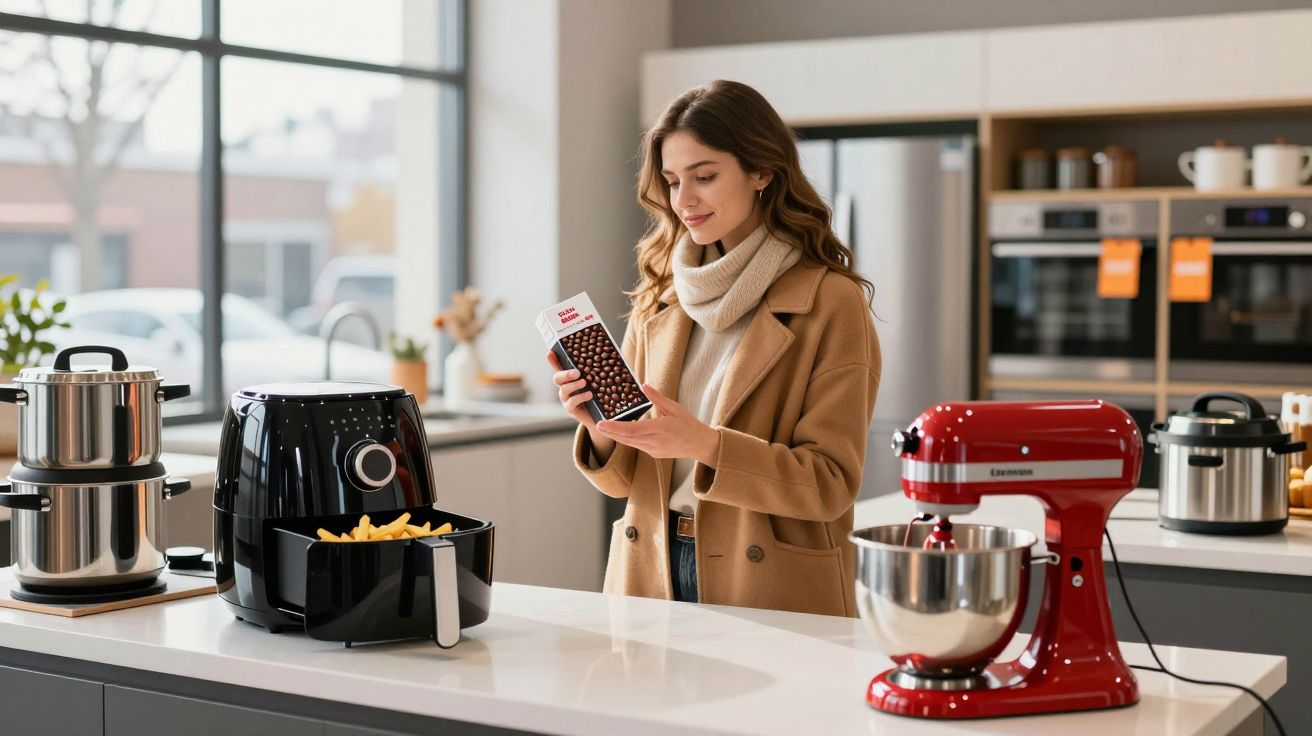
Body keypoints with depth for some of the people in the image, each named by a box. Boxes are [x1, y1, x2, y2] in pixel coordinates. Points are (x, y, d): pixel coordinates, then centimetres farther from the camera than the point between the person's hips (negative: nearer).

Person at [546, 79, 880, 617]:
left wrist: (705, 443, -26)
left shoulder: (830, 303, -9)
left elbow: (831, 484, -13)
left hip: (769, 596, -4)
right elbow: (625, 478, 9)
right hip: (650, 576, 5)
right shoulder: (660, 300, 7)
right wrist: (601, 429, -13)